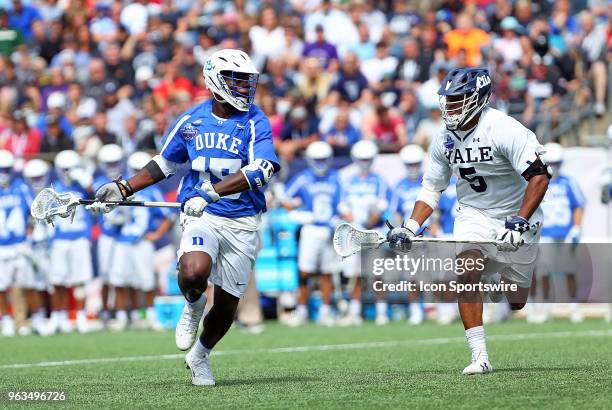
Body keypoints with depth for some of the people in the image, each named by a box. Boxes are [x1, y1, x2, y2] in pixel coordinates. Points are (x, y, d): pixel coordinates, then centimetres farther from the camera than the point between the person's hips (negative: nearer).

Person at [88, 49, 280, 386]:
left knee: (226, 305, 6)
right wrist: (122, 190, 12)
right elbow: (164, 164, 19)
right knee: (194, 273, -31)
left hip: (242, 222, 0)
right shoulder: (191, 121, 4)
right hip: (201, 217, 0)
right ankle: (193, 306, 6)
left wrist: (211, 193, -33)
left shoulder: (255, 122, -7)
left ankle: (200, 355, 36)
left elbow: (260, 171, -23)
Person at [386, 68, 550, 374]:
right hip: (473, 214, 3)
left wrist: (520, 222, -33)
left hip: (516, 214, -3)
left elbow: (539, 176, -25)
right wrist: (410, 228, -6)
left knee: (516, 302, 4)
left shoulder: (504, 129, -23)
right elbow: (432, 188, 7)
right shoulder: (445, 141, -4)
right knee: (467, 271, -25)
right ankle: (479, 356, -22)